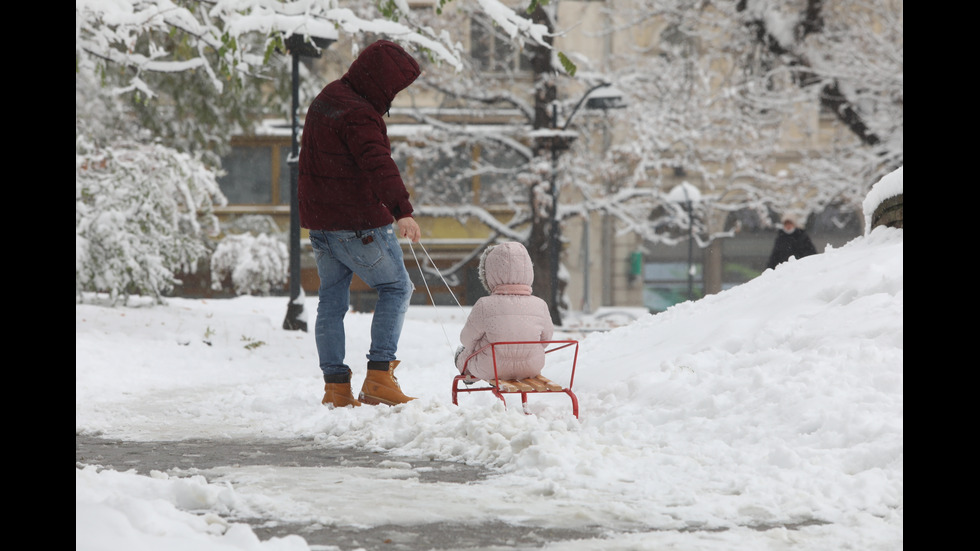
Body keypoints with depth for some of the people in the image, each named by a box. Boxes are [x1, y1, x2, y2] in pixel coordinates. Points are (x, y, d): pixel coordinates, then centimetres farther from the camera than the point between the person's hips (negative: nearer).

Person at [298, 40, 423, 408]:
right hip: (358, 223, -9)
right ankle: (379, 376, -6)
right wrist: (402, 211, -46)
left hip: (318, 220, 9)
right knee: (396, 288, 3)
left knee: (331, 299, 11)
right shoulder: (358, 114, -19)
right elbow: (378, 163, -35)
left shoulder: (327, 99, 14)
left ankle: (335, 388, 12)